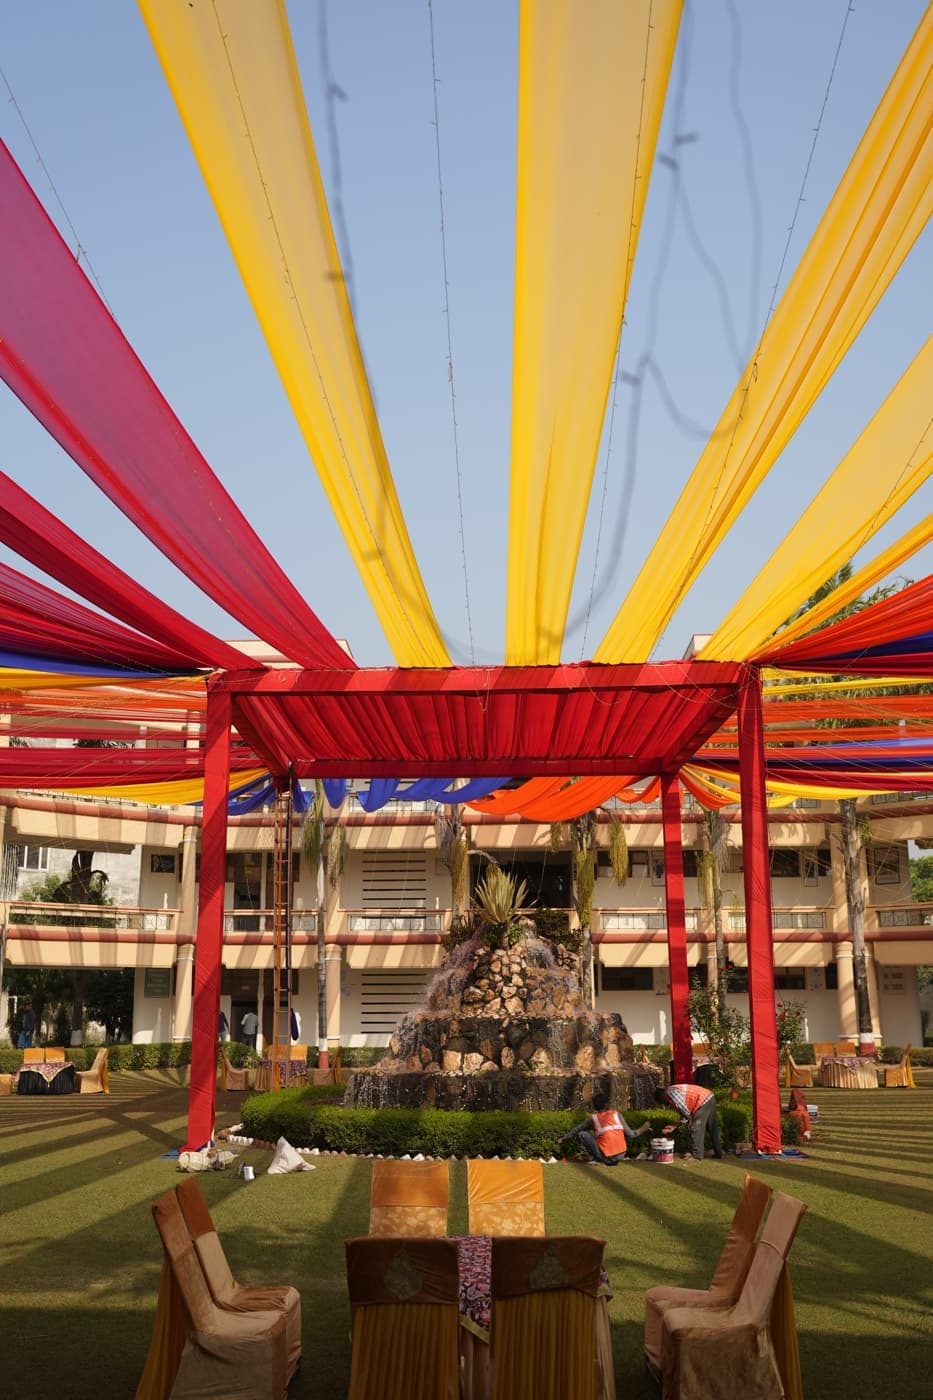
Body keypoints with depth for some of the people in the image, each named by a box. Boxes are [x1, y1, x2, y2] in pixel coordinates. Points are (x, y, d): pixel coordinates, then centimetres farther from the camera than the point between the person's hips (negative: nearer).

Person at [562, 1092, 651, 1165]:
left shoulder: (593, 1118, 4)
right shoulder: (617, 1114, 6)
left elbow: (576, 1130, 16)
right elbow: (630, 1135, 6)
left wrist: (564, 1139, 33)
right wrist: (641, 1130, 25)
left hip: (606, 1158, -3)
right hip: (621, 1155, 3)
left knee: (582, 1134, 6)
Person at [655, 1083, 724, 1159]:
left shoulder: (670, 1091, -6)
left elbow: (683, 1107, -16)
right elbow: (686, 1115, 23)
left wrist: (689, 1119, 1)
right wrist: (674, 1127, 21)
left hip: (703, 1102, -10)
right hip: (710, 1098, 10)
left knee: (696, 1129, -1)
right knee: (713, 1128, 19)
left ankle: (696, 1155, 5)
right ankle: (718, 1152, 29)